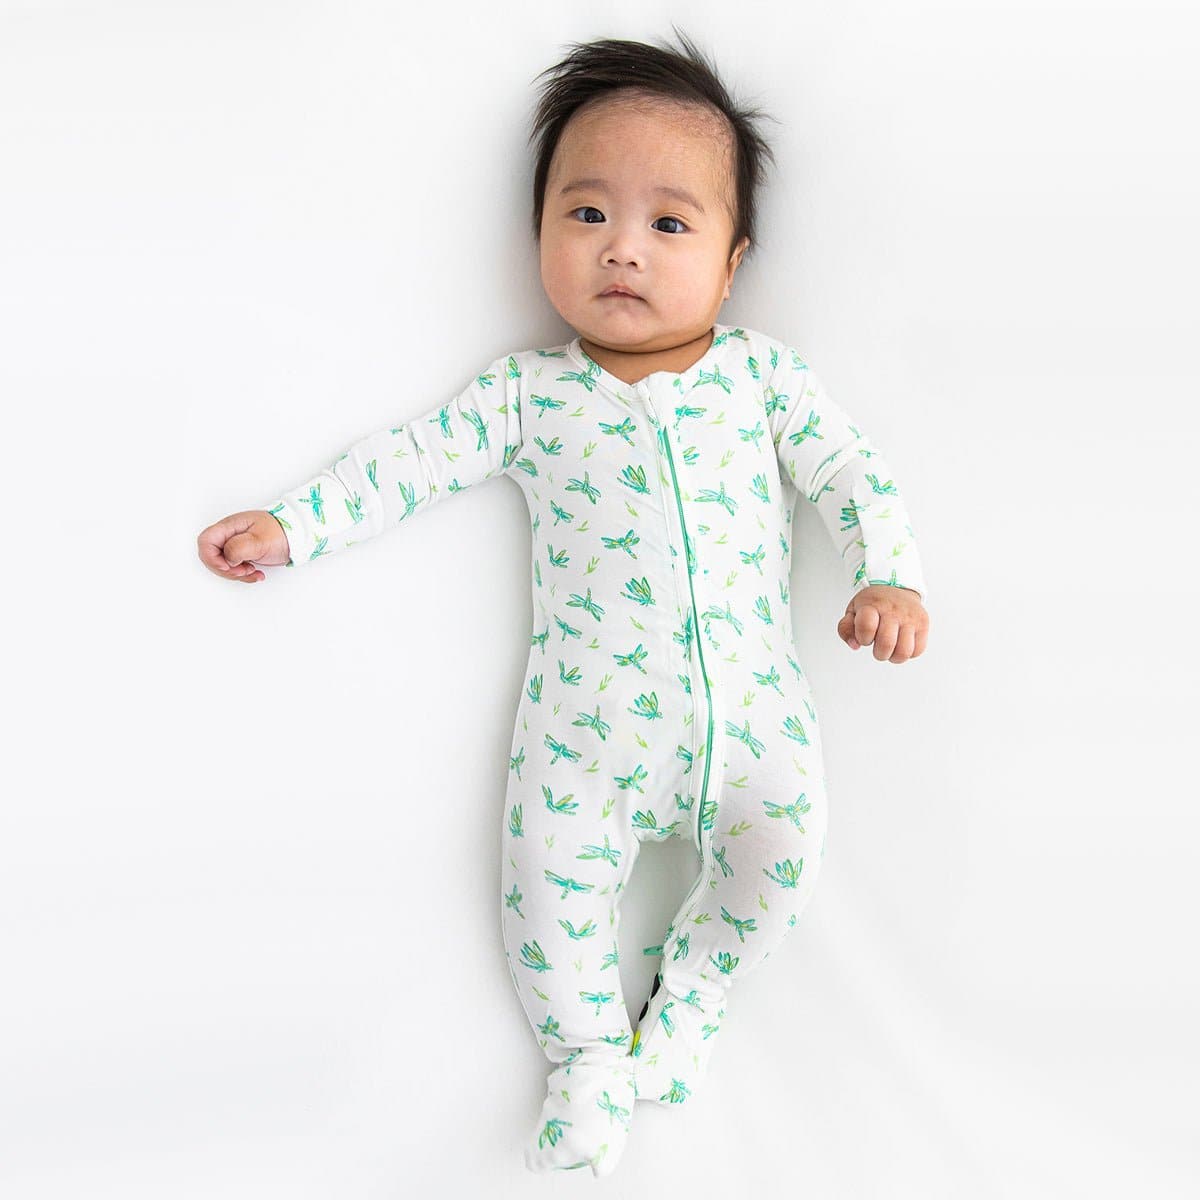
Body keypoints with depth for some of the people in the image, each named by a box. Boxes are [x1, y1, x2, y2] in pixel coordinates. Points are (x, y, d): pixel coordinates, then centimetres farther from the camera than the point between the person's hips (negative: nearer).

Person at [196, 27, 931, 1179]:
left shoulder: (761, 371, 1)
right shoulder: (529, 392, -1)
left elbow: (847, 467, 5)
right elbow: (418, 457, -1)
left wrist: (889, 575, -7)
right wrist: (290, 524, -6)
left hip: (749, 702, 1)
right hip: (588, 717, -1)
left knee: (780, 851, -6)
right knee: (553, 878, -5)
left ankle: (685, 1004, 22)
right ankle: (587, 1058, 21)